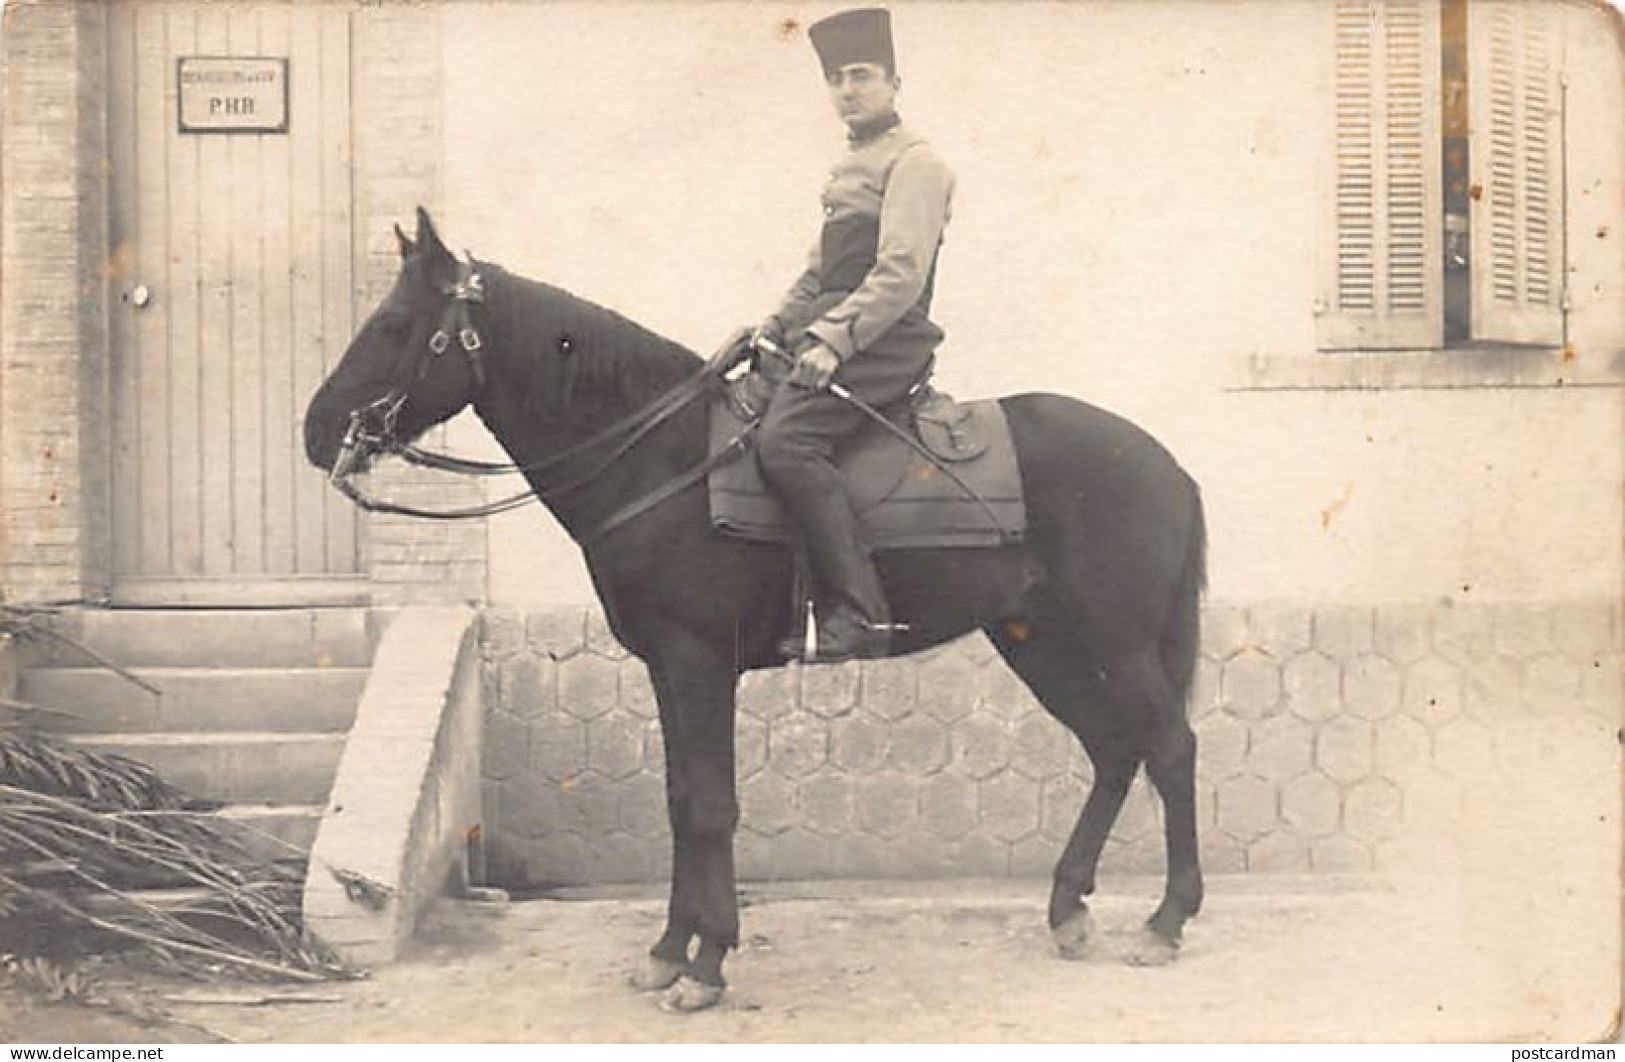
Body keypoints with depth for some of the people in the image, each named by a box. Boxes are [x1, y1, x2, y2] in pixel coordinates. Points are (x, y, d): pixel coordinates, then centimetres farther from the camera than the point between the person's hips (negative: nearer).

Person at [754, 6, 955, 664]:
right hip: (835, 336, 10)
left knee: (785, 441, -29)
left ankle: (857, 614, -31)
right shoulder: (852, 167, 24)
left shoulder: (913, 163, -5)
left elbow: (901, 273, -17)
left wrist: (834, 338, -24)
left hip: (884, 340, -10)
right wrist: (773, 328, 15)